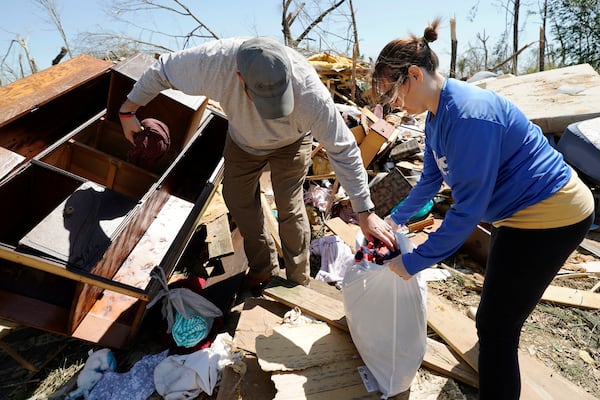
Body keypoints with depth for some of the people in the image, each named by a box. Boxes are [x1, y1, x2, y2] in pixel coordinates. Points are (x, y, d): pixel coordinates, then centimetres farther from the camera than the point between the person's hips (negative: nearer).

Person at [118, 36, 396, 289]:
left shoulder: (310, 91, -43)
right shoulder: (214, 61, -40)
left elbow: (343, 150, -34)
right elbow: (161, 70, -19)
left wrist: (365, 213, -32)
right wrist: (127, 111, -9)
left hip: (291, 142, -3)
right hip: (243, 139, 4)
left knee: (289, 206, -8)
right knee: (237, 198, 9)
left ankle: (299, 282, 15)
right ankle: (263, 268, 30)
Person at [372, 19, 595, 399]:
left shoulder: (468, 114, -31)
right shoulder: (437, 114, 0)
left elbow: (469, 208, -30)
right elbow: (430, 179, 12)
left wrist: (413, 261, -23)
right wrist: (396, 218, 19)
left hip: (550, 216, -10)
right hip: (525, 208, 10)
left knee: (496, 327, -4)